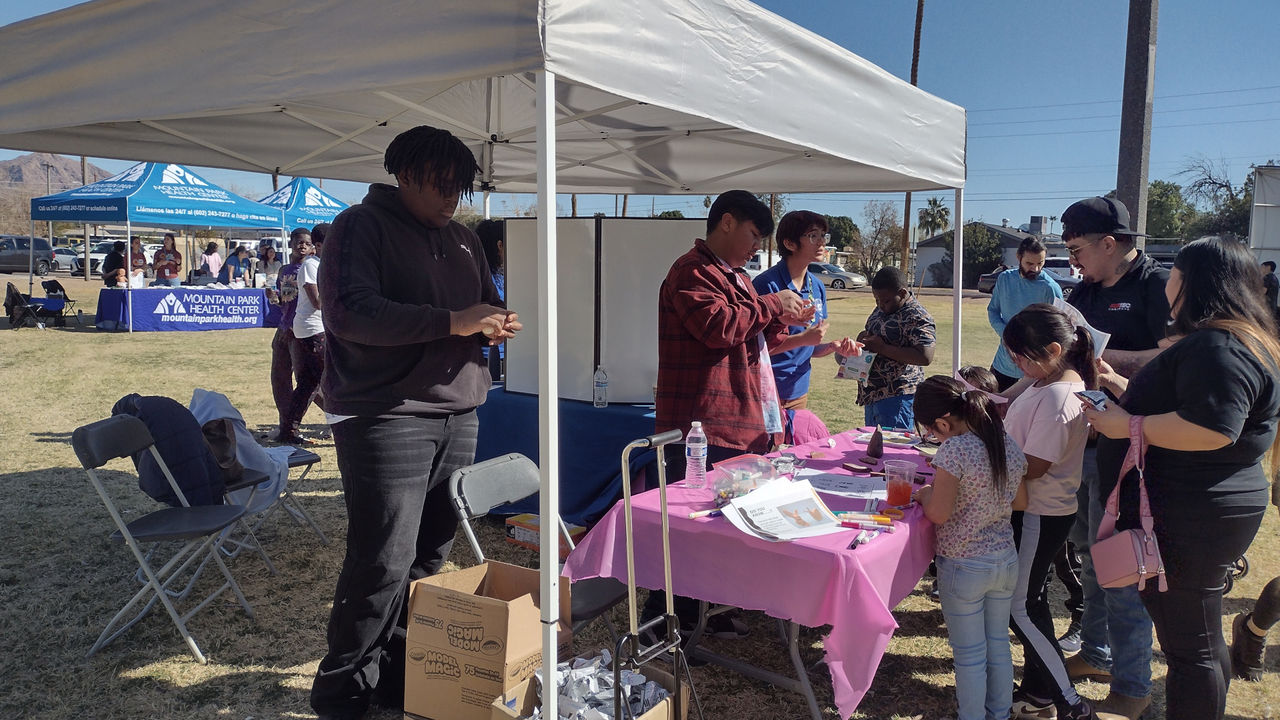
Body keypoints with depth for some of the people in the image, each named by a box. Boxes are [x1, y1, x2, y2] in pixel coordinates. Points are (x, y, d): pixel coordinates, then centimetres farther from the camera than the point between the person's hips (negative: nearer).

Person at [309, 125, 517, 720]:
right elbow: (349, 312, -16)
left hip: (457, 414, 7)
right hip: (387, 417, -7)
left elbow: (487, 305, 30)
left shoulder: (464, 241, 20)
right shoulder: (361, 226, -2)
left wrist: (498, 324, 4)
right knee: (383, 561, -7)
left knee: (430, 556, 8)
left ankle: (399, 670, 23)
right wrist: (452, 321, -21)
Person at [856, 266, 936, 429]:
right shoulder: (882, 309, 11)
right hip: (872, 391, 9)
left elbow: (925, 357, -26)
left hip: (896, 395, -9)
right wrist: (864, 336, 3)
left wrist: (882, 348, -23)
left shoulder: (917, 317, -16)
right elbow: (871, 330, 29)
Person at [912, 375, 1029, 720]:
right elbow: (1020, 501, 9)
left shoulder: (955, 450, -24)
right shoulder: (1009, 445, -2)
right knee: (999, 644, 22)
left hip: (964, 568, -7)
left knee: (970, 655, 9)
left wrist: (925, 493, -4)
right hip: (1006, 559, 7)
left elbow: (939, 513, -23)